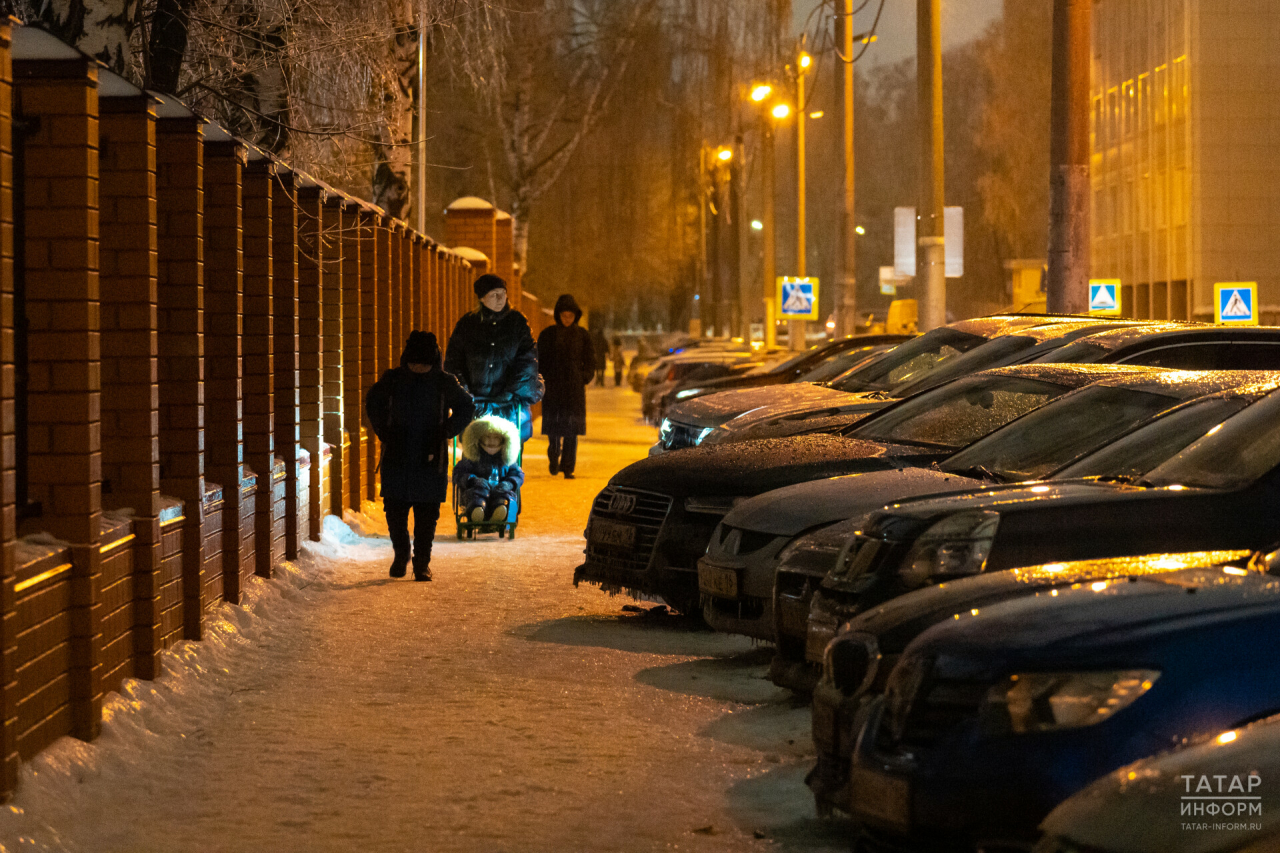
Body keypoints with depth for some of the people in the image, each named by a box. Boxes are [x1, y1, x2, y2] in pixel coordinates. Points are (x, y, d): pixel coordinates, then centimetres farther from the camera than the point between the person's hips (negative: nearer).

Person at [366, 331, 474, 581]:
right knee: (394, 509, 2)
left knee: (427, 513, 0)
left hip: (430, 458, -1)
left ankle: (422, 561, 12)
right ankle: (401, 553, 25)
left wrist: (446, 432, 1)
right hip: (396, 457, 1)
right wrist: (383, 432, 9)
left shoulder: (444, 383, -2)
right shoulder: (392, 380, 1)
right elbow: (373, 403, 19)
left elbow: (467, 408, 11)